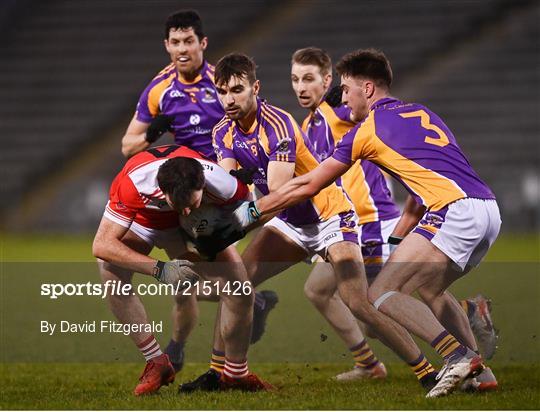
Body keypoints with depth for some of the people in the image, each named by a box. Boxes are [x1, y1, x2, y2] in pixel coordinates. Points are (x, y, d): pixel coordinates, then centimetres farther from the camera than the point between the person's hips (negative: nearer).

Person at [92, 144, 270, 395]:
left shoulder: (220, 183, -37)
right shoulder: (134, 182, -43)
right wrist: (159, 269, -45)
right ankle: (156, 363, -15)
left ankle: (236, 373, 11)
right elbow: (102, 244, -39)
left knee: (240, 293, -14)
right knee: (110, 271, -29)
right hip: (140, 217, -1)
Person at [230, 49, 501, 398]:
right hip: (489, 210, 8)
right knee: (431, 291, 27)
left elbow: (307, 186, 12)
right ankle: (478, 370, 15)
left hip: (456, 209, -8)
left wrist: (252, 210, 22)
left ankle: (458, 356, -19)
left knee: (382, 293, -7)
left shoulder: (370, 128, 5)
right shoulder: (422, 113, 26)